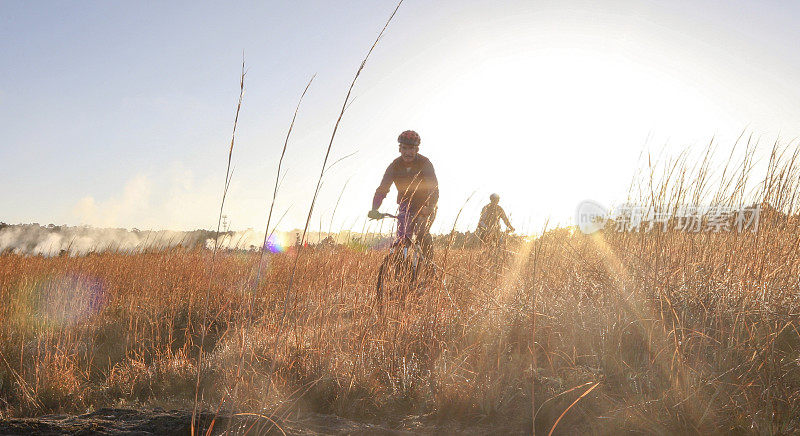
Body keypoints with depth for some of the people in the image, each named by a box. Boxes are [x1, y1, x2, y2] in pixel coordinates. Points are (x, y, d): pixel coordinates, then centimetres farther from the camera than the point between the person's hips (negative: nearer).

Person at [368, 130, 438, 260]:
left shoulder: (425, 164, -19)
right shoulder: (395, 166, -10)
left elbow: (434, 188, -30)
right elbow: (382, 188, -17)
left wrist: (430, 207, -50)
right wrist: (374, 209, -34)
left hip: (425, 207, -3)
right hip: (405, 207, 3)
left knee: (421, 233, -26)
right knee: (402, 240, -9)